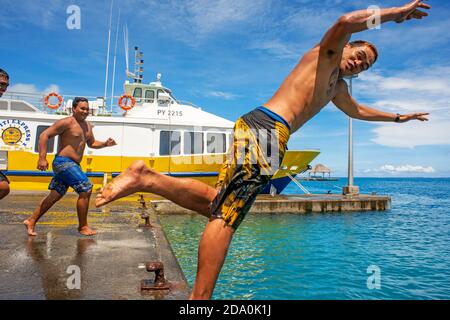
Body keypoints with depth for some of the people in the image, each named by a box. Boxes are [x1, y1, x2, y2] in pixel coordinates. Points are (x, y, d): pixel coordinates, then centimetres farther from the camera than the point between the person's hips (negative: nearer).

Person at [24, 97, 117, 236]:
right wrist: (42, 158, -20)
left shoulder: (88, 125, 14)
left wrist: (105, 144, 5)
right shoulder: (67, 122, -12)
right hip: (63, 162, -9)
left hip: (72, 164, 9)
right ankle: (83, 227, 0)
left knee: (55, 195, 13)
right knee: (86, 189, -12)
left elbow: (92, 143, 26)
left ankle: (31, 221, 24)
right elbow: (44, 135, -14)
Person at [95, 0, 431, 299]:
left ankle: (147, 177, 1)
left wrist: (398, 117, 60)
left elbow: (357, 111, 52)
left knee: (217, 203, 4)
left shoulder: (338, 86, 36)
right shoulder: (324, 54, 10)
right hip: (265, 126, -9)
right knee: (225, 214, -16)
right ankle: (200, 297, -16)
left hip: (264, 131, 9)